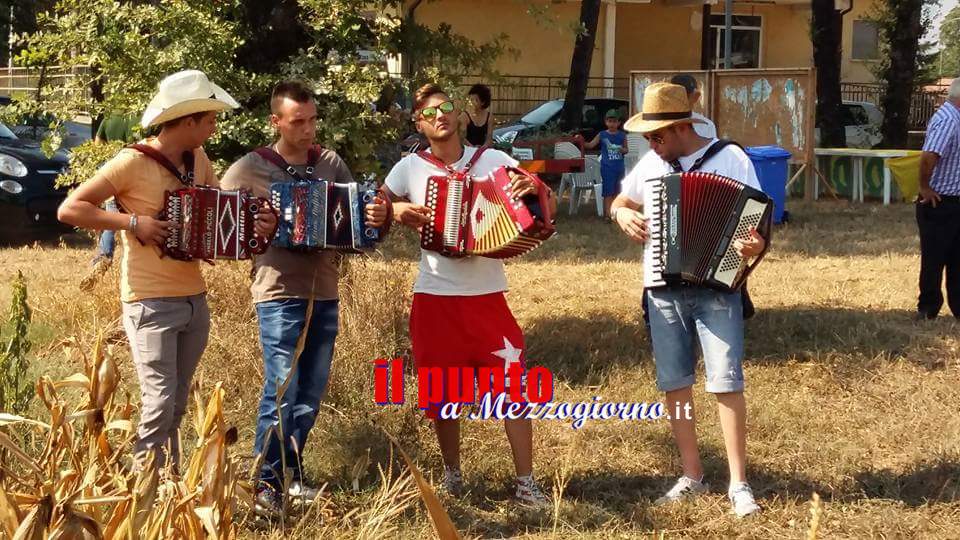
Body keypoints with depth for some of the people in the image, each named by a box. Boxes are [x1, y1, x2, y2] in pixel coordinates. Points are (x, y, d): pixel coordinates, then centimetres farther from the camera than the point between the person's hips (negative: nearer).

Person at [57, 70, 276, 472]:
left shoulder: (198, 160, 8)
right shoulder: (133, 163, -13)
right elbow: (69, 209, -13)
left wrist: (256, 223, -2)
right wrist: (133, 222, -20)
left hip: (195, 301, 7)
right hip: (152, 304, -7)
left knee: (177, 407, 13)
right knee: (160, 405, -11)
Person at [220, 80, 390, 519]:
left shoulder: (331, 164, 9)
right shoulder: (250, 170, -4)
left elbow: (359, 214, 13)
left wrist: (378, 216, -9)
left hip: (324, 295, 5)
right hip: (279, 296, -5)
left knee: (311, 394, 12)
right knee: (282, 394, -8)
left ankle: (291, 472, 26)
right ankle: (266, 483, 1)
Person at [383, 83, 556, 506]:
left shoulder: (495, 162, 1)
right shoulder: (410, 169, 1)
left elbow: (549, 207, 2)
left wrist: (535, 189, -20)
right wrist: (397, 210, -12)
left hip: (487, 297, 0)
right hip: (435, 298, 1)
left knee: (514, 385, -6)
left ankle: (526, 483, 1)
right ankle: (451, 475, 28)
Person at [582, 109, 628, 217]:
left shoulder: (622, 135, 5)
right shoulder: (602, 135, -2)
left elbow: (626, 149, 14)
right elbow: (590, 145, -7)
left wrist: (623, 150, -10)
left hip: (619, 167, 3)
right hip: (607, 167, -3)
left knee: (616, 191, 12)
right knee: (608, 192, -6)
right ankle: (607, 212, -5)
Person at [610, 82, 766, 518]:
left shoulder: (730, 158, -7)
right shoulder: (651, 163, 7)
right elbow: (620, 201, 22)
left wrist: (756, 245, -30)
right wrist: (623, 215, -2)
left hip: (716, 288, -5)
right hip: (664, 289, 5)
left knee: (726, 381, -8)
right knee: (674, 383, 8)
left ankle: (738, 484, -1)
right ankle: (692, 476, 20)